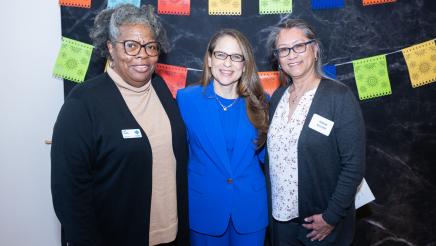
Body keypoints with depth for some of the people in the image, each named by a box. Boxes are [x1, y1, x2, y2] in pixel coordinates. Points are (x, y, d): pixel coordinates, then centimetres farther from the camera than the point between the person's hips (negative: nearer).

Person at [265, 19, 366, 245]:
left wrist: (331, 217, -15)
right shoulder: (277, 97, 3)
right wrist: (270, 204, 4)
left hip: (322, 222, -4)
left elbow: (354, 164, -15)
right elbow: (272, 154, 8)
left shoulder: (340, 97, -14)